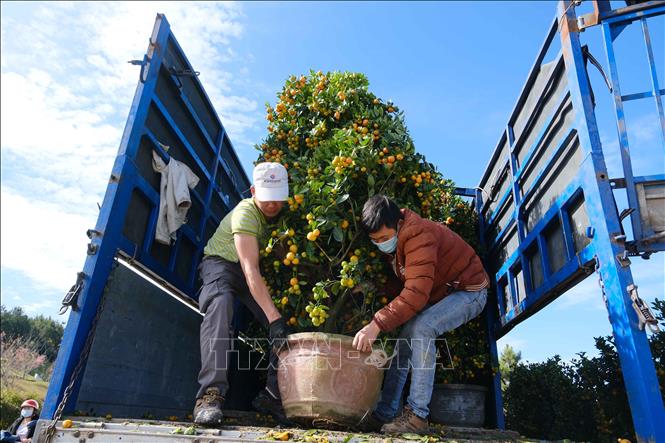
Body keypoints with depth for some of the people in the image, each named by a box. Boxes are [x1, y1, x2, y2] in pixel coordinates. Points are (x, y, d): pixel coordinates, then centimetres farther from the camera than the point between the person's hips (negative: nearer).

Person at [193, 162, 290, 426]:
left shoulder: (282, 213, -5)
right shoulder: (245, 214, -26)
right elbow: (250, 271, -36)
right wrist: (273, 317, -44)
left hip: (256, 271, 6)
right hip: (221, 264, -6)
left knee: (287, 325, -11)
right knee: (220, 305, -38)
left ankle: (271, 397, -2)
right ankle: (210, 394, -42)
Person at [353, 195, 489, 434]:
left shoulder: (418, 235, -32)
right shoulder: (397, 238, -2)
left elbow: (416, 293, -40)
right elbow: (398, 283, 3)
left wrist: (376, 324, -43)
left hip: (468, 290, -9)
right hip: (439, 293, 9)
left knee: (421, 328, -30)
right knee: (406, 338, -3)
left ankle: (417, 415, -21)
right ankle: (384, 414, 3)